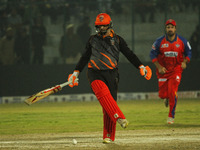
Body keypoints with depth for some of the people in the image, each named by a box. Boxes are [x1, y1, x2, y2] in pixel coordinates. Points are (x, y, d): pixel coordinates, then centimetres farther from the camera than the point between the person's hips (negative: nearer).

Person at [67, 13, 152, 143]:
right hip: (95, 73, 0)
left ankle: (109, 136, 1)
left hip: (111, 74, 0)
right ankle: (119, 118, -43)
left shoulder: (117, 39, 11)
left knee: (110, 102, -5)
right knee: (103, 93, -30)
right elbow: (85, 57, 23)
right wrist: (76, 72, 19)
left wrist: (141, 67, -2)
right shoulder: (93, 40, 16)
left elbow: (129, 54, 8)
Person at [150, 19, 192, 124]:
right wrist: (159, 67, -10)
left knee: (172, 93, -14)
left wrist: (185, 62, -8)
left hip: (176, 70, -1)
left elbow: (188, 52, 10)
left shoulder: (182, 41, -5)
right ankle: (167, 98, 39)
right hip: (163, 70, 1)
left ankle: (171, 116, 0)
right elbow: (153, 54, 0)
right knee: (162, 94, -1)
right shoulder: (159, 42, -7)